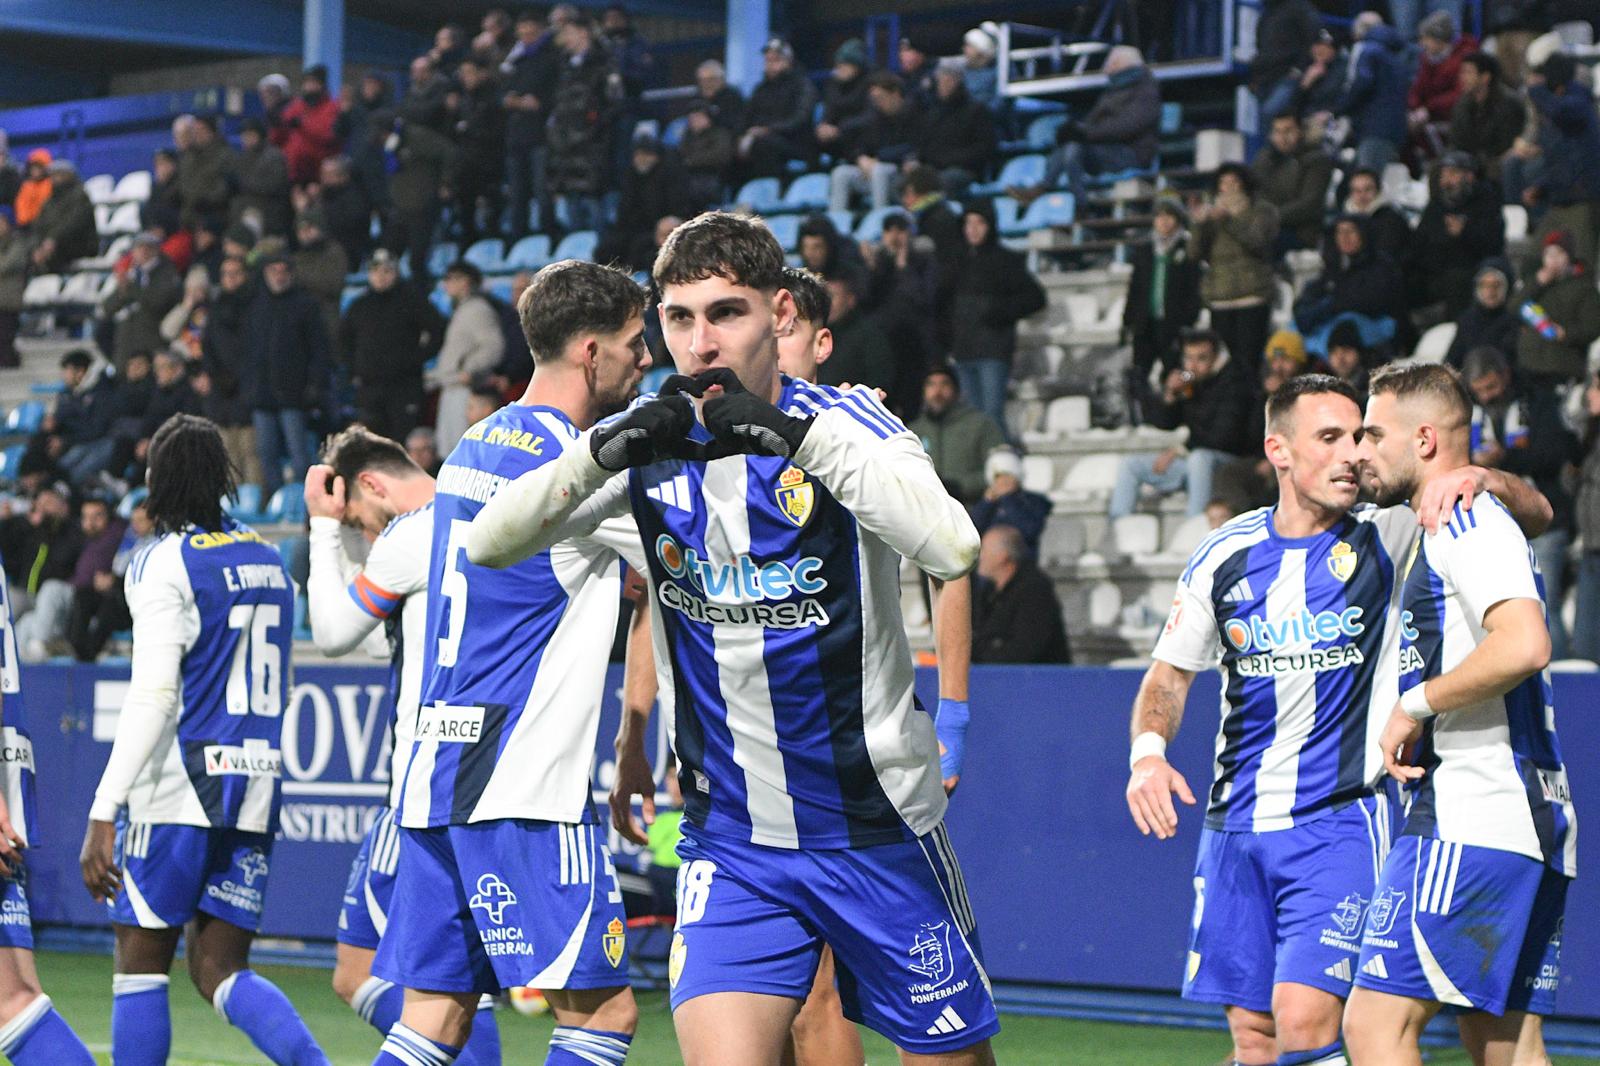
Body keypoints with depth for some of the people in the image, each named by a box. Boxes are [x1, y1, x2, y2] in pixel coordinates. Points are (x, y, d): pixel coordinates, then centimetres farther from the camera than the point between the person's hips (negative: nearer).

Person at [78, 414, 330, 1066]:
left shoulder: (165, 564, -8)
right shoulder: (268, 561, 14)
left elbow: (153, 698, -17)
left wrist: (103, 813, -18)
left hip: (178, 791, -7)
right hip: (255, 791, 7)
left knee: (140, 964, 3)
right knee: (219, 970, 7)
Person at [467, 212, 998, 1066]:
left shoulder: (843, 423, -11)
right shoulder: (652, 443, 0)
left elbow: (951, 548, -29)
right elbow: (489, 543, -9)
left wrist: (801, 439, -35)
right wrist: (601, 452, -25)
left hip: (876, 829, -2)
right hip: (729, 842, 2)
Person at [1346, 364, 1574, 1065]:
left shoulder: (1468, 523, -8)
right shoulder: (1468, 525, 23)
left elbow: (1524, 644, -24)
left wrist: (1415, 704, -13)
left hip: (1473, 821, -10)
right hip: (1534, 824, 10)